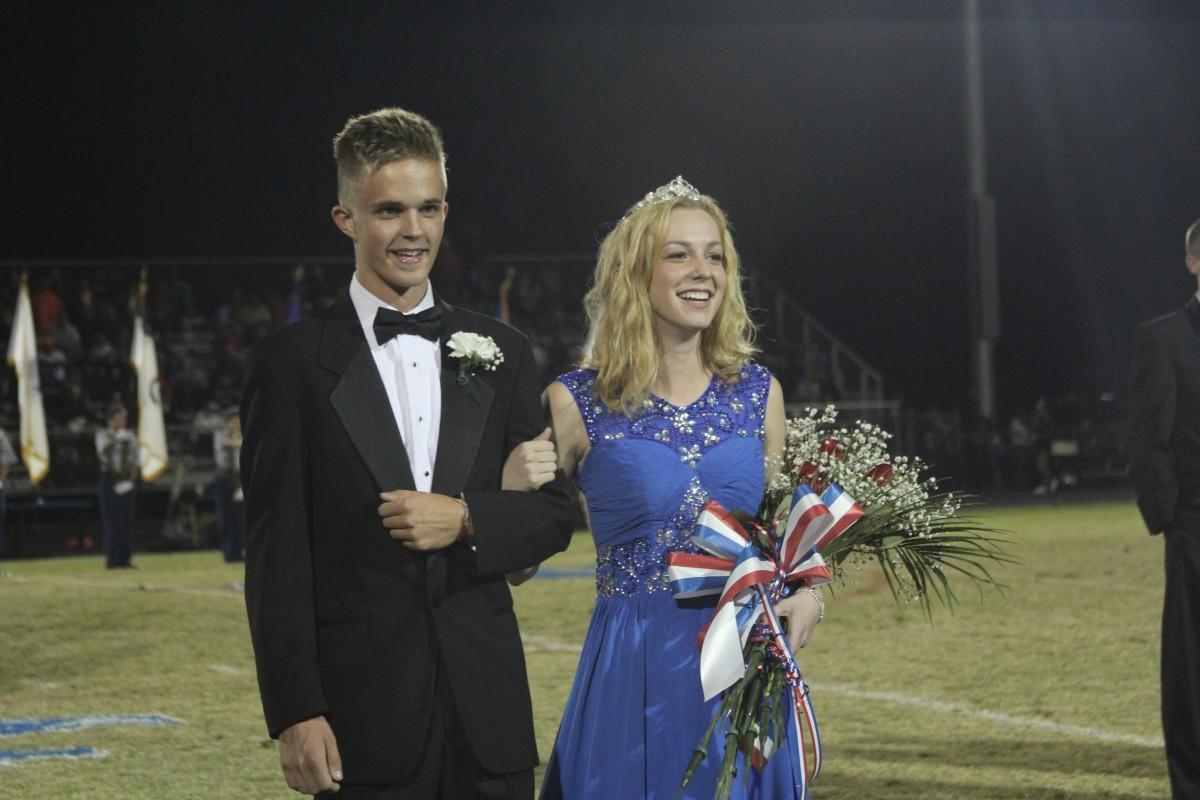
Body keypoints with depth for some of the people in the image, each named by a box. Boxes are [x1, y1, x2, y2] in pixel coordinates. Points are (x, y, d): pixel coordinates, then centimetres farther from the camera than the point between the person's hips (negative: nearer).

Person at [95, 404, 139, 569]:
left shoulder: (130, 436, 8)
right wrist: (115, 439, -36)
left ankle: (125, 558, 3)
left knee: (127, 519, 0)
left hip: (126, 482, 3)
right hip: (108, 480, -3)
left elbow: (135, 461, 7)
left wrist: (131, 480, -7)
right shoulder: (102, 434, 2)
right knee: (110, 519, -6)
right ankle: (111, 559, -6)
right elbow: (102, 450, -19)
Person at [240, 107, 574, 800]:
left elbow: (554, 514, 12)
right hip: (364, 714, -3)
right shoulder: (292, 364, 0)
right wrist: (294, 713, -10)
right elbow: (277, 553, -4)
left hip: (488, 710, 3)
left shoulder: (501, 353, 11)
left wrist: (466, 519, -9)